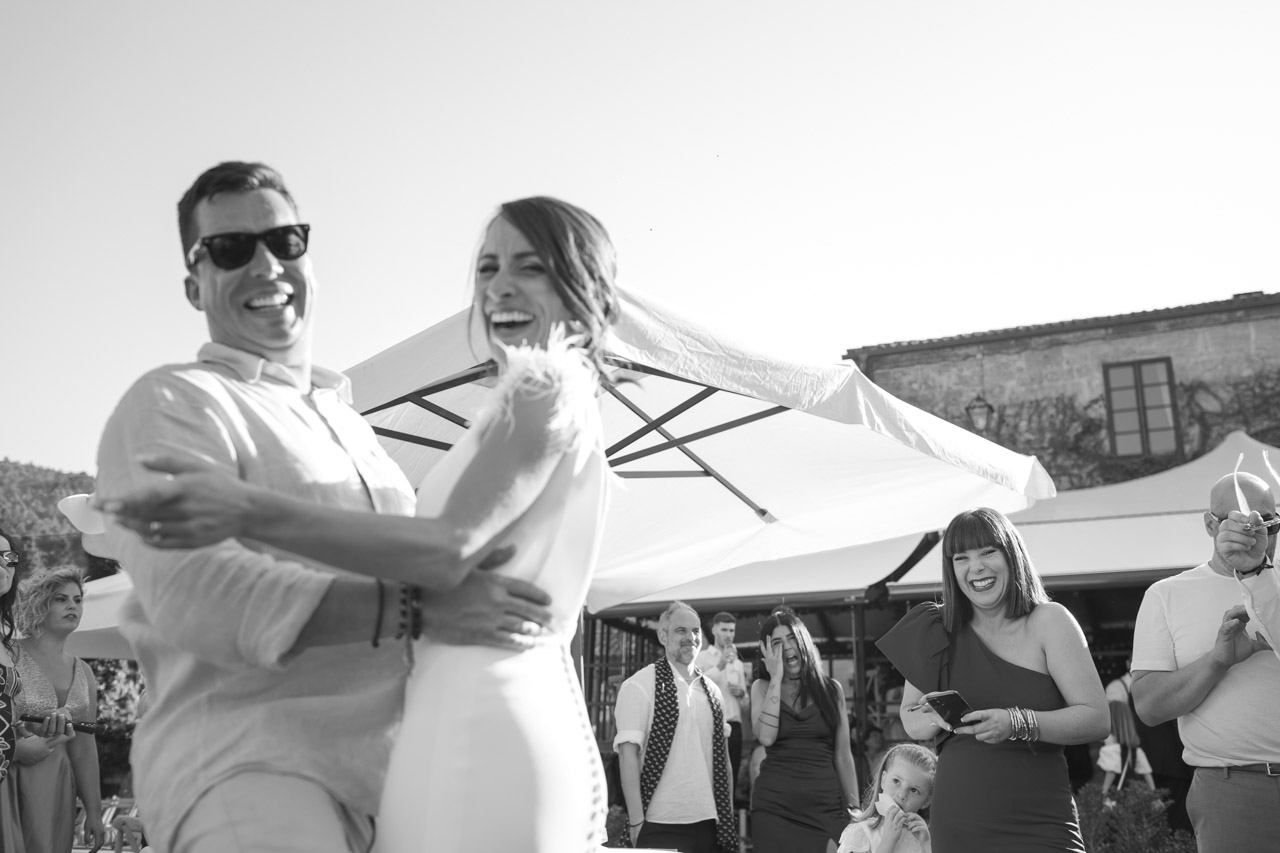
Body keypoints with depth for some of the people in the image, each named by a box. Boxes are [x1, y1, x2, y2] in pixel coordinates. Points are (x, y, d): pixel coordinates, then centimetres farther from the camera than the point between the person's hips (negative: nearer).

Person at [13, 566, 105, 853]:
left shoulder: (83, 673, 10)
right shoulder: (10, 657, -7)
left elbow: (84, 747, 12)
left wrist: (94, 811, 9)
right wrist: (17, 746, -25)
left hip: (59, 786, 5)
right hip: (12, 780, -5)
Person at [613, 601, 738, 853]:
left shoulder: (711, 690, 11)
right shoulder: (638, 686, -6)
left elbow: (722, 756, 15)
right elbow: (628, 754, -10)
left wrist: (729, 814, 10)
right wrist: (636, 821, -15)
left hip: (710, 822, 5)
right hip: (661, 827, -5)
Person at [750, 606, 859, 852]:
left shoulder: (831, 688, 7)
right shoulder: (762, 688, 5)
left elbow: (843, 756, 9)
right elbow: (766, 737, -13)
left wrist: (855, 809, 5)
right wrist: (776, 679, -9)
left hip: (825, 807, 1)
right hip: (774, 808, 0)